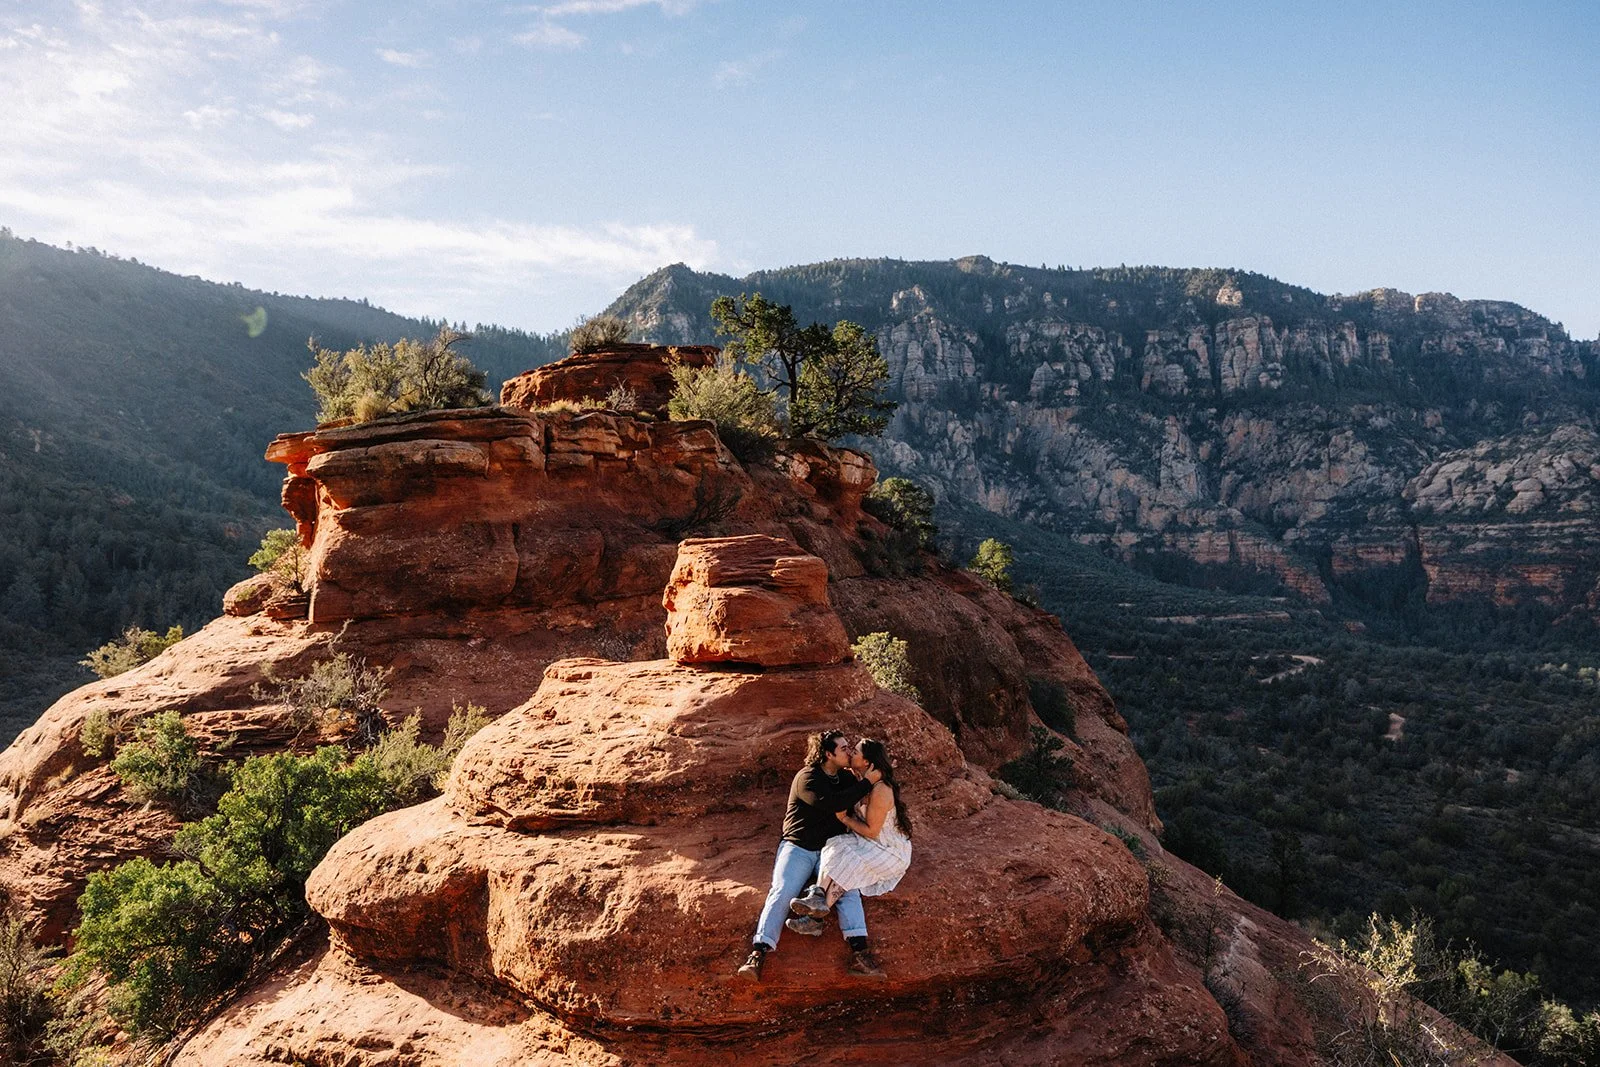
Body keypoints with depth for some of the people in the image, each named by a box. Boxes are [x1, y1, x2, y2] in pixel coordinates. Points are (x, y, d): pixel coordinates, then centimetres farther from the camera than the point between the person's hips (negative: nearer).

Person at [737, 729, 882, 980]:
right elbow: (829, 804, -28)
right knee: (782, 892, -23)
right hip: (798, 847, -4)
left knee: (848, 889, -21)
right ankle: (758, 954, -29)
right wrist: (866, 785, -24)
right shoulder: (807, 778, -11)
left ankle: (859, 953, -30)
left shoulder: (845, 777, 12)